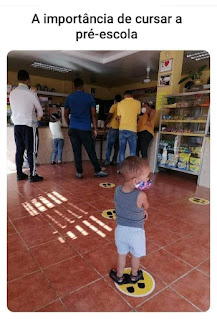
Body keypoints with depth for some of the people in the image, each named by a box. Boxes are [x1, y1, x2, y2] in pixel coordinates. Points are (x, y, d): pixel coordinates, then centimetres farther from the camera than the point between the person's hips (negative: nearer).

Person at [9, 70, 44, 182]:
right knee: (31, 151, -1)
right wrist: (38, 115, 20)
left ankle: (19, 174, 18)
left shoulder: (12, 93, 5)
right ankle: (33, 175, 2)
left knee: (19, 150, 11)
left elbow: (14, 108, 13)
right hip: (29, 125, -5)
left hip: (17, 125, 6)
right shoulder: (30, 94, -10)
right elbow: (40, 110, 0)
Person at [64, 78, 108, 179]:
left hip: (73, 129, 2)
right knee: (91, 151, 3)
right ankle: (97, 171, 10)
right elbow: (93, 114, -1)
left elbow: (65, 115, 12)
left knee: (77, 151, 6)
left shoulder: (69, 98, 8)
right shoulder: (89, 97, 1)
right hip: (85, 129, -2)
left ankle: (79, 172, 9)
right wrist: (95, 129, 3)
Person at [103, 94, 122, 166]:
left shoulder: (114, 106, -3)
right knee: (117, 146, 10)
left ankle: (107, 161, -4)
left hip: (113, 128, -5)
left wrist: (105, 124, 0)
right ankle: (114, 161, 12)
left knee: (109, 145, -1)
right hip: (120, 128, 5)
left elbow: (109, 116, -10)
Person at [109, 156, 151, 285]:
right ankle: (134, 276, 50)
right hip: (136, 232, -3)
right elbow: (146, 208, -8)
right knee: (136, 256, 26)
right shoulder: (141, 196, -31)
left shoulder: (117, 190, -15)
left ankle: (119, 277, 47)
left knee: (122, 254, 26)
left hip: (121, 229, 3)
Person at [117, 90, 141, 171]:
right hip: (132, 129, -1)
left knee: (122, 151, 9)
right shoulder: (137, 103, 2)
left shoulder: (120, 103, 5)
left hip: (122, 129, 2)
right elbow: (137, 116, 13)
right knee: (132, 152, 4)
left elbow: (119, 117, 10)